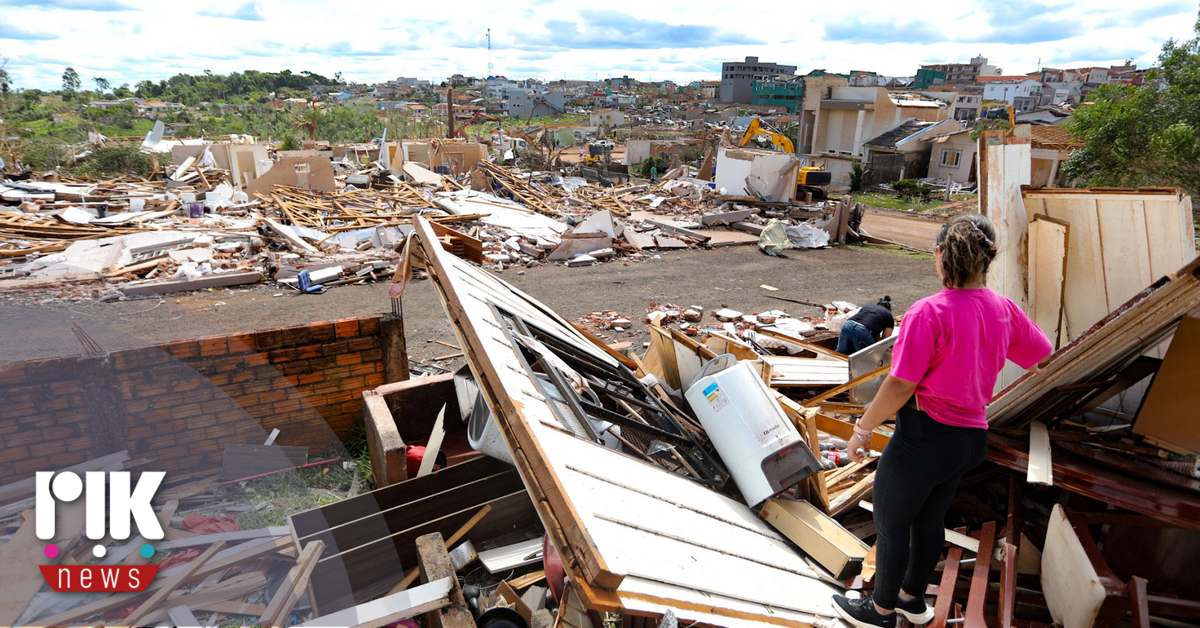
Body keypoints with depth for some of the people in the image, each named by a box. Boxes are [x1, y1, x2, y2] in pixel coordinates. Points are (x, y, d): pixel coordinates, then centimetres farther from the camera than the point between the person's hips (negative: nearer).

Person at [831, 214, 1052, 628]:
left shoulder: (929, 313, -24)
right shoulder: (1003, 310, -2)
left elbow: (901, 385, -23)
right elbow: (1040, 353, 15)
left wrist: (863, 429, -12)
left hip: (926, 435, -7)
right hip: (972, 437, 8)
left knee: (890, 523, 12)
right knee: (929, 519, 24)